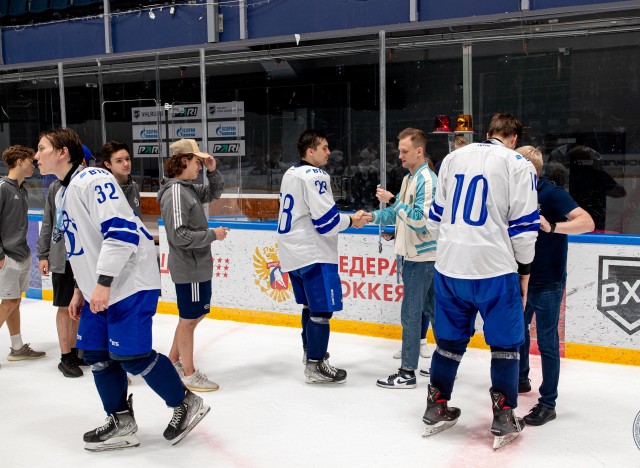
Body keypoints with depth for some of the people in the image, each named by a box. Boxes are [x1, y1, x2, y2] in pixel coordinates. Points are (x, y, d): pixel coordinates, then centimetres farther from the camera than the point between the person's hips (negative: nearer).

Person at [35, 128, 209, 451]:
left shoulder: (92, 180, -16)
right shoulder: (63, 195, 17)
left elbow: (121, 230, -26)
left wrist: (104, 282, -27)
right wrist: (81, 289, 23)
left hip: (130, 282, -10)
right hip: (99, 288, 10)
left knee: (130, 356, -8)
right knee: (96, 354, 9)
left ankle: (186, 405, 10)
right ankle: (121, 424, 21)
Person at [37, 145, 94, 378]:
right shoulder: (56, 187, 0)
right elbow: (47, 223, 4)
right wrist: (42, 255, 2)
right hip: (62, 257, -1)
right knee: (65, 307, 4)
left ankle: (74, 351, 25)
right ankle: (66, 358, 14)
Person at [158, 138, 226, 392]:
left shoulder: (188, 188, 8)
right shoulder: (175, 193, -21)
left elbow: (213, 193, 23)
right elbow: (180, 235, -26)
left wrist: (213, 171, 6)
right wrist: (212, 234, -16)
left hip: (198, 264, 10)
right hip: (189, 268, -10)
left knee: (196, 314, 21)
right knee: (189, 319, 4)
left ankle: (173, 361, 33)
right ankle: (189, 374, 18)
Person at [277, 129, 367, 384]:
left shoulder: (290, 173, 13)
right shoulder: (314, 176, -16)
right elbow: (326, 220, -20)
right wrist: (351, 220, -3)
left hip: (292, 252, 10)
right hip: (313, 253, -10)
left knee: (311, 304, 22)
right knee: (322, 310, -4)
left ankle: (310, 351, 34)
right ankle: (315, 366, -1)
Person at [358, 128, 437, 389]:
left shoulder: (427, 180, -15)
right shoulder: (409, 178, 15)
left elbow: (421, 220, -22)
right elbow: (397, 215, 17)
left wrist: (393, 201, -20)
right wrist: (374, 217, 1)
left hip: (421, 257, -10)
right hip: (410, 254, 10)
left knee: (411, 312, -6)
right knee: (430, 309, 16)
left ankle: (407, 373, 1)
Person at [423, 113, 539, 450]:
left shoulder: (452, 159, 11)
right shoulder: (518, 165, -3)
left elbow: (436, 217, 15)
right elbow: (524, 226, -6)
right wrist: (524, 271, 5)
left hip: (449, 267, 5)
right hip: (495, 269, -4)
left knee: (451, 339, 17)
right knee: (505, 343, 10)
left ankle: (436, 410, 26)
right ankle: (504, 422, 15)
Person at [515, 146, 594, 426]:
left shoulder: (551, 194, -16)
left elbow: (587, 222, -27)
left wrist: (552, 227, -40)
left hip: (547, 284, -8)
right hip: (522, 278, 8)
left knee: (547, 342, -1)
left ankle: (548, 404, 9)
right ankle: (521, 380, 41)